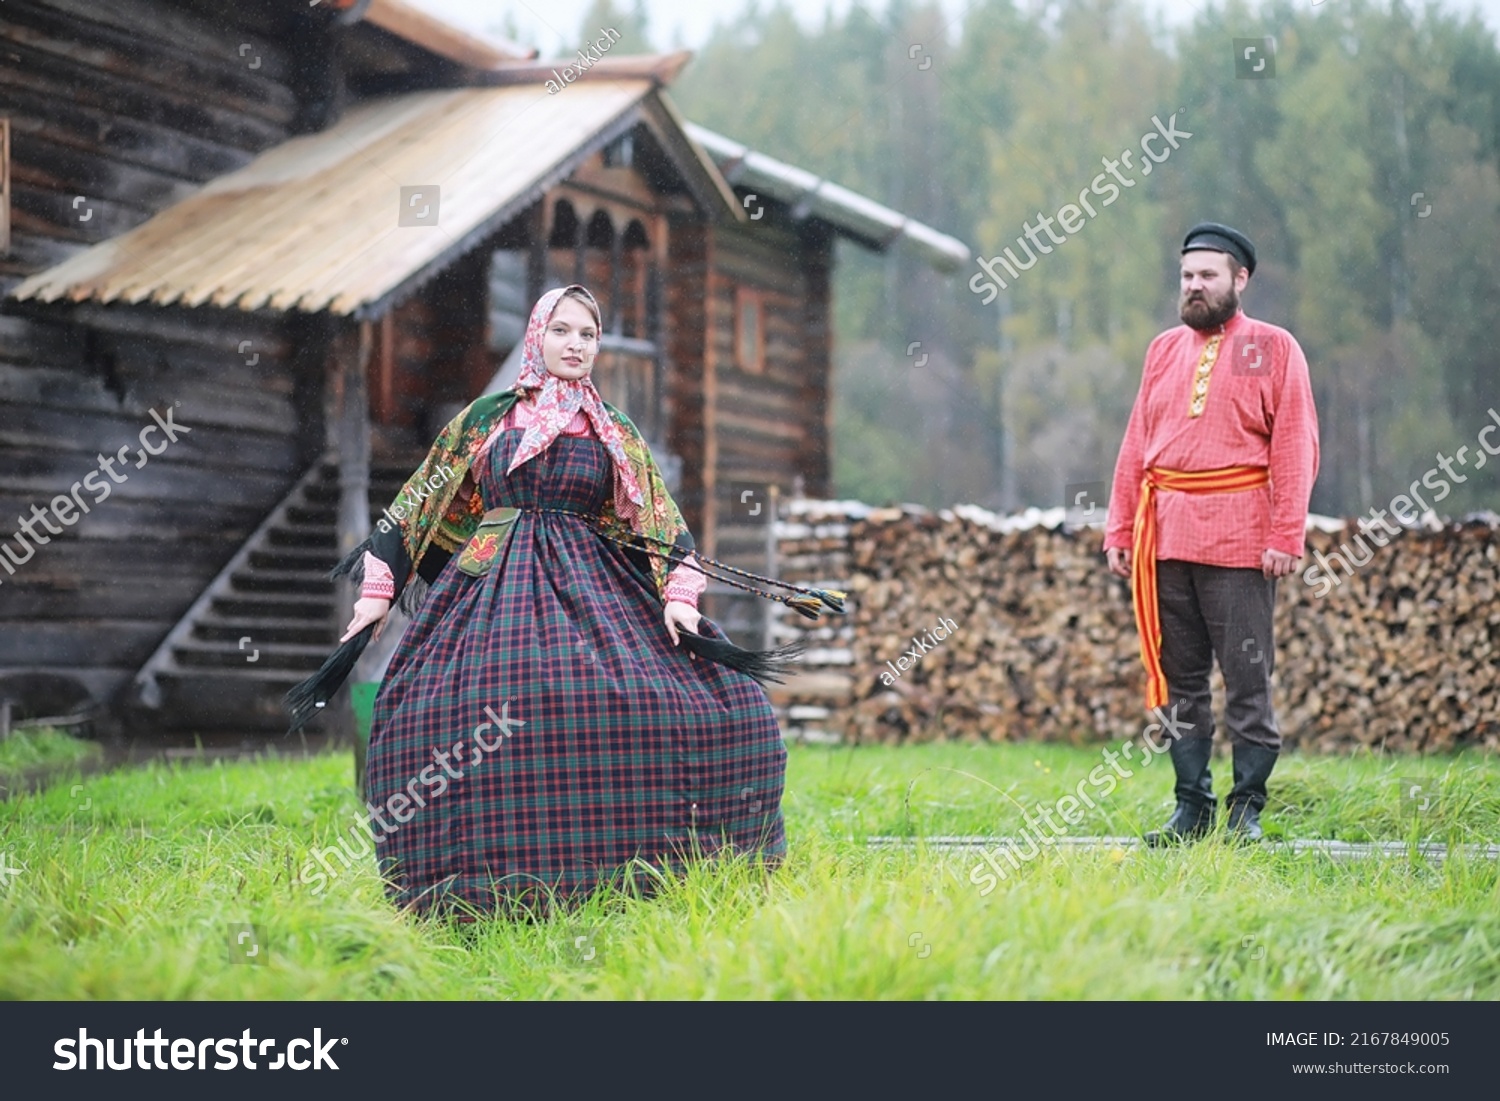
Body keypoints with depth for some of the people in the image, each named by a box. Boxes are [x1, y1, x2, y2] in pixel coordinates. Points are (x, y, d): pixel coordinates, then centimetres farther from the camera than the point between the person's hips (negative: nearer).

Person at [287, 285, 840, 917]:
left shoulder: (615, 434, 14)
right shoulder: (487, 419, 12)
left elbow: (659, 520, 7)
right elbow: (418, 507, 13)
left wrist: (678, 594, -8)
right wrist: (378, 590, 7)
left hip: (593, 589, 1)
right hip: (495, 587, -1)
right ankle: (496, 882, -14)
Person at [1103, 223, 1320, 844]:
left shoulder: (1273, 348, 3)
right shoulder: (1164, 350, 16)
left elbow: (1295, 446, -4)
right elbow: (1136, 446, 15)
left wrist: (1286, 536, -12)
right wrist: (1120, 530, 8)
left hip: (1239, 540, -5)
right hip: (1165, 536, 5)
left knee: (1247, 679, -3)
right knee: (1179, 678, 7)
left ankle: (1246, 809, 5)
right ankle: (1191, 807, 14)